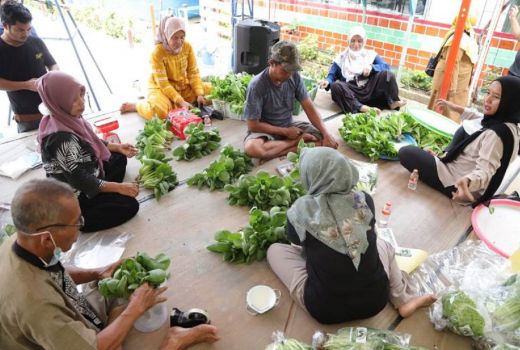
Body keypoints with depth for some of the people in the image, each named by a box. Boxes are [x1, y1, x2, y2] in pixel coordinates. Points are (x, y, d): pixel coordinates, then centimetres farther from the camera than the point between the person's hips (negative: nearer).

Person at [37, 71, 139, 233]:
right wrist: (119, 187, -23)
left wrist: (117, 147, 5)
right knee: (129, 206, -15)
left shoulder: (68, 118, -7)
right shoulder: (61, 138, -34)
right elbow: (81, 181, -29)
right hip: (74, 195, -9)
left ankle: (105, 198, 8)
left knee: (119, 159, 19)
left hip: (86, 173, 10)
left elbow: (90, 142, 12)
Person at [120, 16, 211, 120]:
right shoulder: (157, 52, -24)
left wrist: (199, 94, -22)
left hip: (184, 86, 5)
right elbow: (163, 83, -25)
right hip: (161, 87, -5)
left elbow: (193, 73, -7)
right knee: (160, 110, -34)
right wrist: (181, 101, -34)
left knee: (210, 90, -10)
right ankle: (134, 105, -2)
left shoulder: (187, 47, -10)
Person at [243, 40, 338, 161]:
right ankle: (299, 141, -17)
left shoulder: (295, 77, -10)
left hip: (289, 125, 4)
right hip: (266, 130, -4)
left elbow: (309, 107, -7)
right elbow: (253, 125, -19)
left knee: (328, 142, -12)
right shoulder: (257, 85, -22)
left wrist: (326, 134, -19)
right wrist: (285, 132, -18)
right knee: (252, 148, -39)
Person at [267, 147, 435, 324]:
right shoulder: (365, 201, -10)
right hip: (375, 300, 3)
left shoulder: (300, 212, -16)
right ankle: (404, 301, 17)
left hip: (324, 307, -3)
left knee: (275, 249, 13)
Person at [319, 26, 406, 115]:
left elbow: (386, 67, 4)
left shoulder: (371, 54, 17)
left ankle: (393, 102, -20)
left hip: (369, 90, 1)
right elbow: (332, 75, 7)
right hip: (352, 93, -1)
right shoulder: (342, 57, 16)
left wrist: (372, 67, -16)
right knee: (336, 86, -32)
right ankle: (361, 107, -41)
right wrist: (327, 81, -18)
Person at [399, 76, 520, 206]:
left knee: (405, 152, -11)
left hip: (457, 185, -10)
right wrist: (457, 108, 18)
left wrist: (467, 181, -57)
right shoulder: (498, 120, -3)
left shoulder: (496, 135, -32)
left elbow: (485, 171, -36)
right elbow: (481, 120, 20)